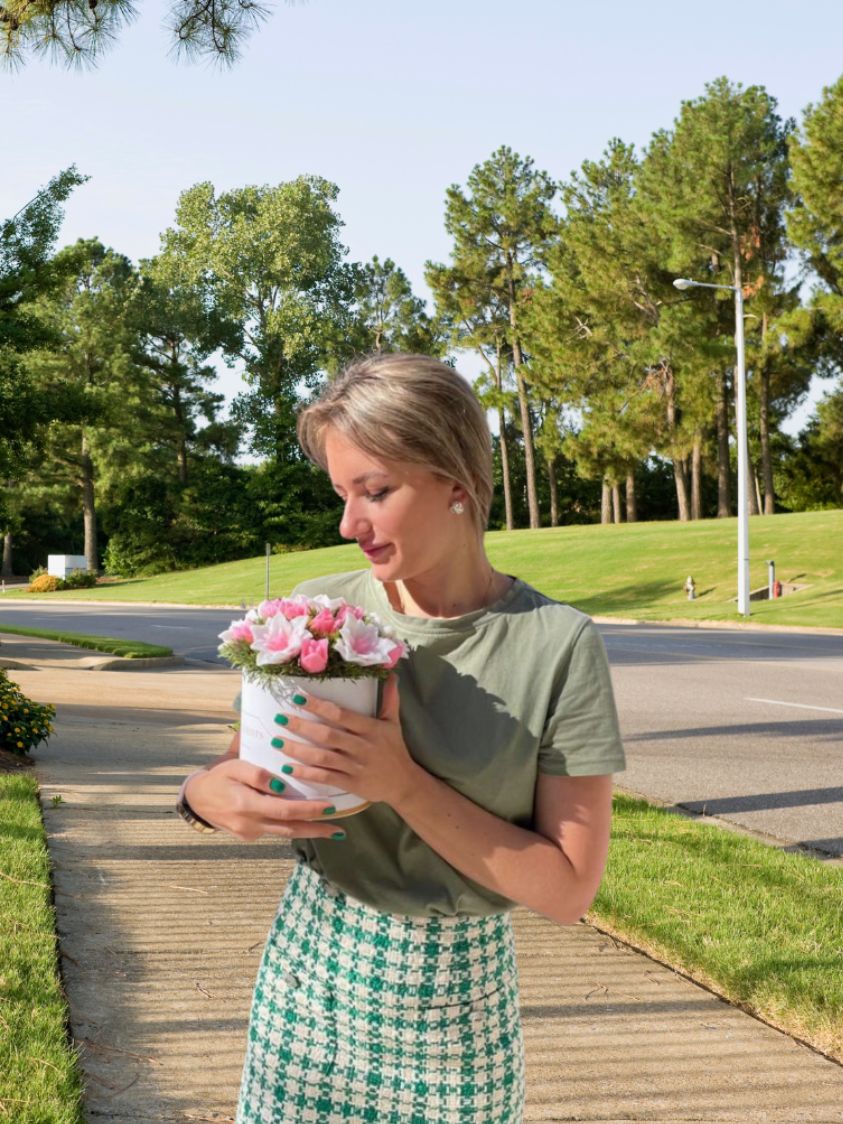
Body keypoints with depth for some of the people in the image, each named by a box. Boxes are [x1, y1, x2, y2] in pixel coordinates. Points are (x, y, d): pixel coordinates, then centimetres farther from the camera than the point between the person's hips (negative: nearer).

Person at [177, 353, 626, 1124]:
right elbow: (246, 764, 6)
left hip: (458, 1002, -2)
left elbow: (568, 890, -14)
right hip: (308, 980, 3)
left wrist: (404, 784, -25)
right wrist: (208, 793, -17)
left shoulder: (558, 646, -15)